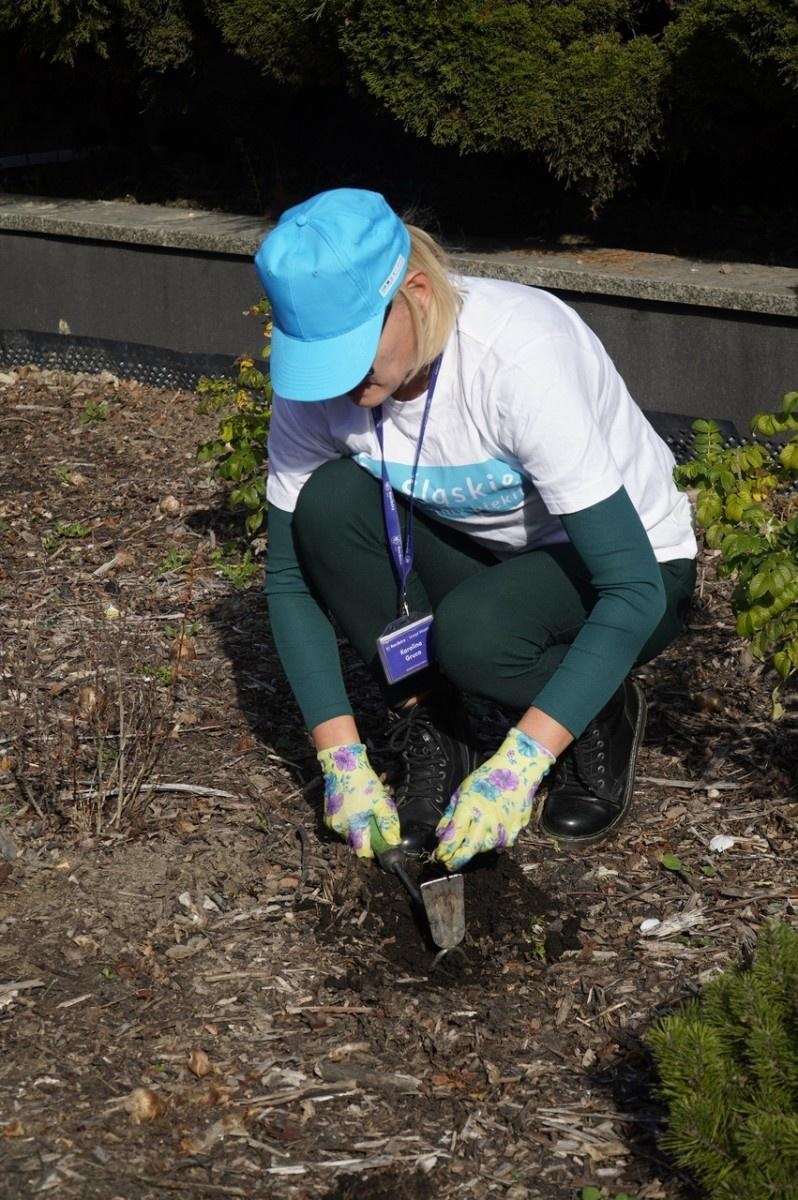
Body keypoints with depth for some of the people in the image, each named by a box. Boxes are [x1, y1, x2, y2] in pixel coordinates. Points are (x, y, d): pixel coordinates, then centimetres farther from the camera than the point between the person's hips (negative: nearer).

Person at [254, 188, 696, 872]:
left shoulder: (520, 355, -34)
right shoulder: (318, 379, -19)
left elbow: (634, 590, -34)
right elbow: (291, 575, -11)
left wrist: (517, 765, -41)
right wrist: (341, 758, -22)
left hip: (639, 567, -4)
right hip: (482, 554, 5)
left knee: (472, 632, -35)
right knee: (329, 501, -24)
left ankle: (604, 717, -1)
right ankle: (429, 735, -6)